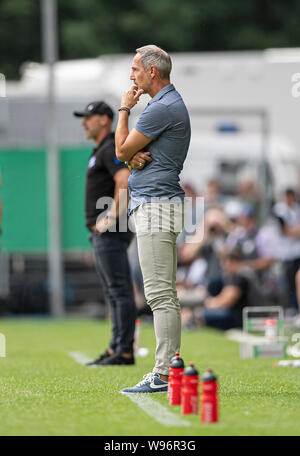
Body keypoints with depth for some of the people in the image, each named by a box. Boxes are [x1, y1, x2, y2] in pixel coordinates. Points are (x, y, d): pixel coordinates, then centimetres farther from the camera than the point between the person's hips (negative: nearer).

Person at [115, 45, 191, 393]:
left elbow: (122, 150, -9)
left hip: (156, 206, -11)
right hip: (155, 204, 11)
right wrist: (136, 156, -3)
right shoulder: (170, 104, 19)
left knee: (160, 294, -11)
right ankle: (169, 368, 14)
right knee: (165, 294, 11)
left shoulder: (162, 108, -16)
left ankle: (164, 375, -12)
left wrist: (124, 109, 4)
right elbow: (132, 153, 21)